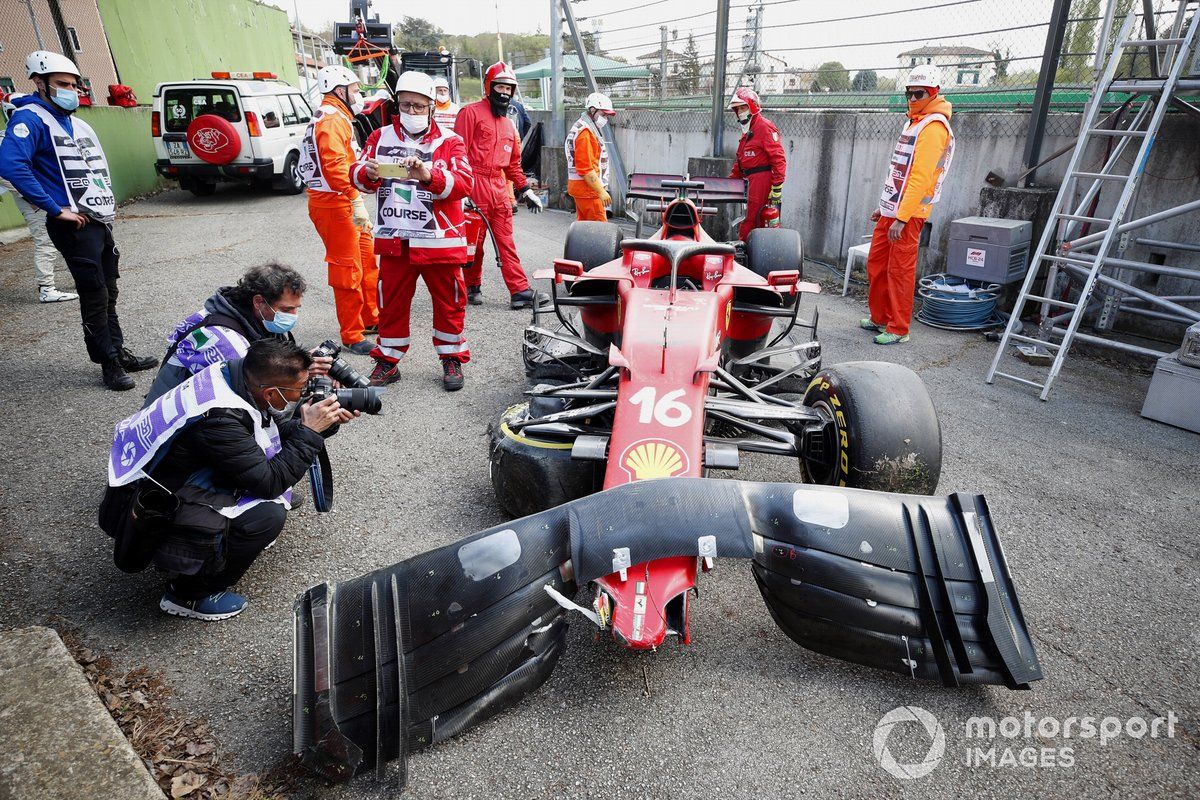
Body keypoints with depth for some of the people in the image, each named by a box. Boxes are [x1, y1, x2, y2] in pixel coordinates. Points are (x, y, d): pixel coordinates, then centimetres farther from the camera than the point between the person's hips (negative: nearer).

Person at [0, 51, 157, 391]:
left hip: (101, 219, 8)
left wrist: (107, 200, 16)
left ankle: (119, 353, 25)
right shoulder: (31, 118, -9)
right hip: (74, 224, -8)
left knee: (108, 292, 14)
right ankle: (109, 364, 5)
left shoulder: (75, 122, 18)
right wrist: (57, 209, -22)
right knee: (95, 296, -4)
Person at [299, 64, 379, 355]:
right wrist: (357, 202, -31)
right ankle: (352, 336, 1)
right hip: (335, 206, -11)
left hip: (345, 206, 11)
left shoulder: (338, 118, 21)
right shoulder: (332, 119, -13)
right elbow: (335, 166, -26)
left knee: (366, 262, 18)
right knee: (348, 270, -6)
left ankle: (370, 319, 32)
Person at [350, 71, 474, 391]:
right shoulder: (381, 137, 8)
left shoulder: (449, 141, -2)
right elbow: (357, 176, 4)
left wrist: (427, 175, -30)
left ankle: (452, 358, 23)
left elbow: (464, 183, -15)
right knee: (391, 302, 10)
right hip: (394, 240, 3)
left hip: (439, 241, -2)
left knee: (448, 301, 7)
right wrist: (369, 173, -19)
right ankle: (388, 361, 24)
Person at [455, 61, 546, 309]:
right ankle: (472, 286, 18)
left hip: (500, 188, 6)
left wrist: (525, 190, 21)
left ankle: (520, 291, -2)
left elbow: (513, 163, 28)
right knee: (473, 242, 2)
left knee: (506, 242, 2)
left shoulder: (509, 124, 22)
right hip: (475, 185, -6)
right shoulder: (471, 113, 0)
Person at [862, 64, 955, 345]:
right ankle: (879, 318, 26)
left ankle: (898, 330, 4)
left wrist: (902, 217, -25)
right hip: (891, 210, 10)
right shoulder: (915, 122, 19)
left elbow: (920, 177, -21)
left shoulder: (933, 126, -13)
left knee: (900, 271, -4)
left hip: (908, 214, -10)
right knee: (876, 263, 14)